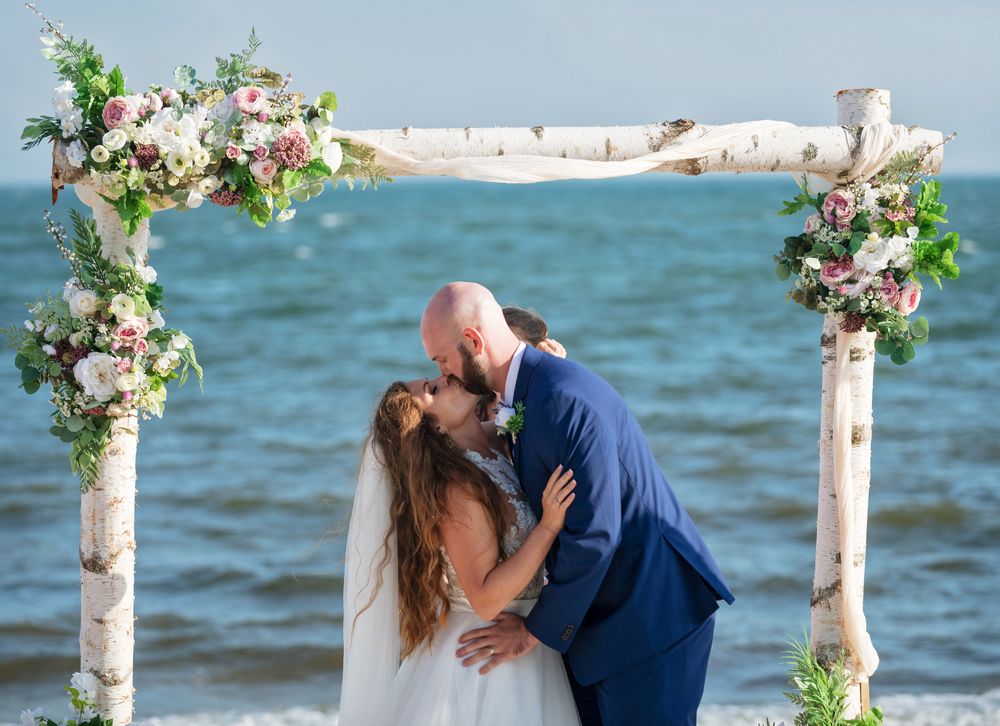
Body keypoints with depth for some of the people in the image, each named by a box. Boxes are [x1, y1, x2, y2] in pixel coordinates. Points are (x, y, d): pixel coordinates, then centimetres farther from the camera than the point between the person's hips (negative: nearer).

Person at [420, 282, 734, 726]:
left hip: (651, 616, -10)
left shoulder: (566, 401, -23)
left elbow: (594, 535, -26)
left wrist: (536, 631, -16)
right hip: (596, 613, 10)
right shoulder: (527, 394, 9)